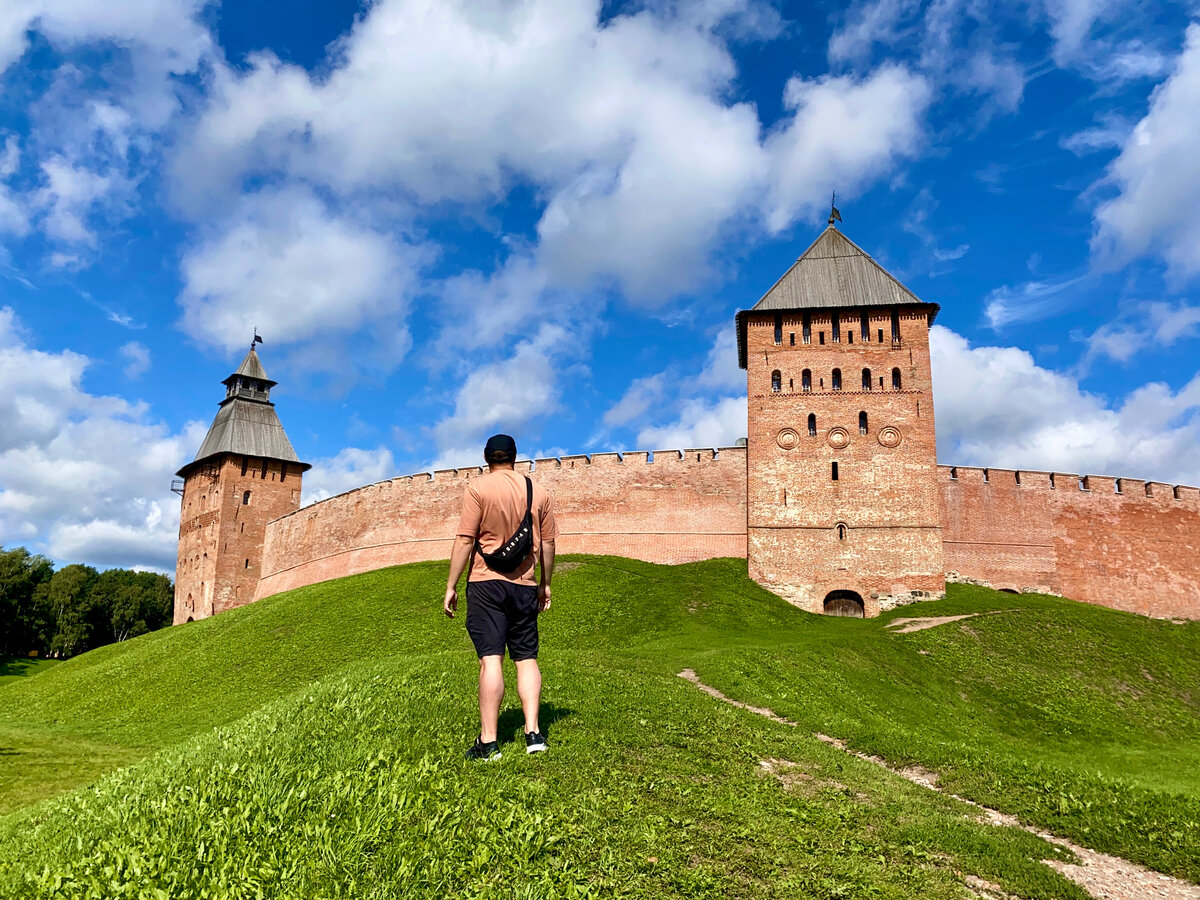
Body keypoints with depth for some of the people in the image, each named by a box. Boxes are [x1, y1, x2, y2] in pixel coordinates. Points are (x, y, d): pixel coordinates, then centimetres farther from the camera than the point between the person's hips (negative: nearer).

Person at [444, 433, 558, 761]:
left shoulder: (478, 488, -5)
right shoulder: (539, 492, 8)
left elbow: (465, 540, -9)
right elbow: (547, 544, 11)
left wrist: (451, 586, -4)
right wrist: (546, 583, 21)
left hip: (487, 582, -3)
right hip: (525, 585, 4)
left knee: (490, 658, -5)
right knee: (526, 657, 9)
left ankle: (488, 741, -3)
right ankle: (533, 732, 5)